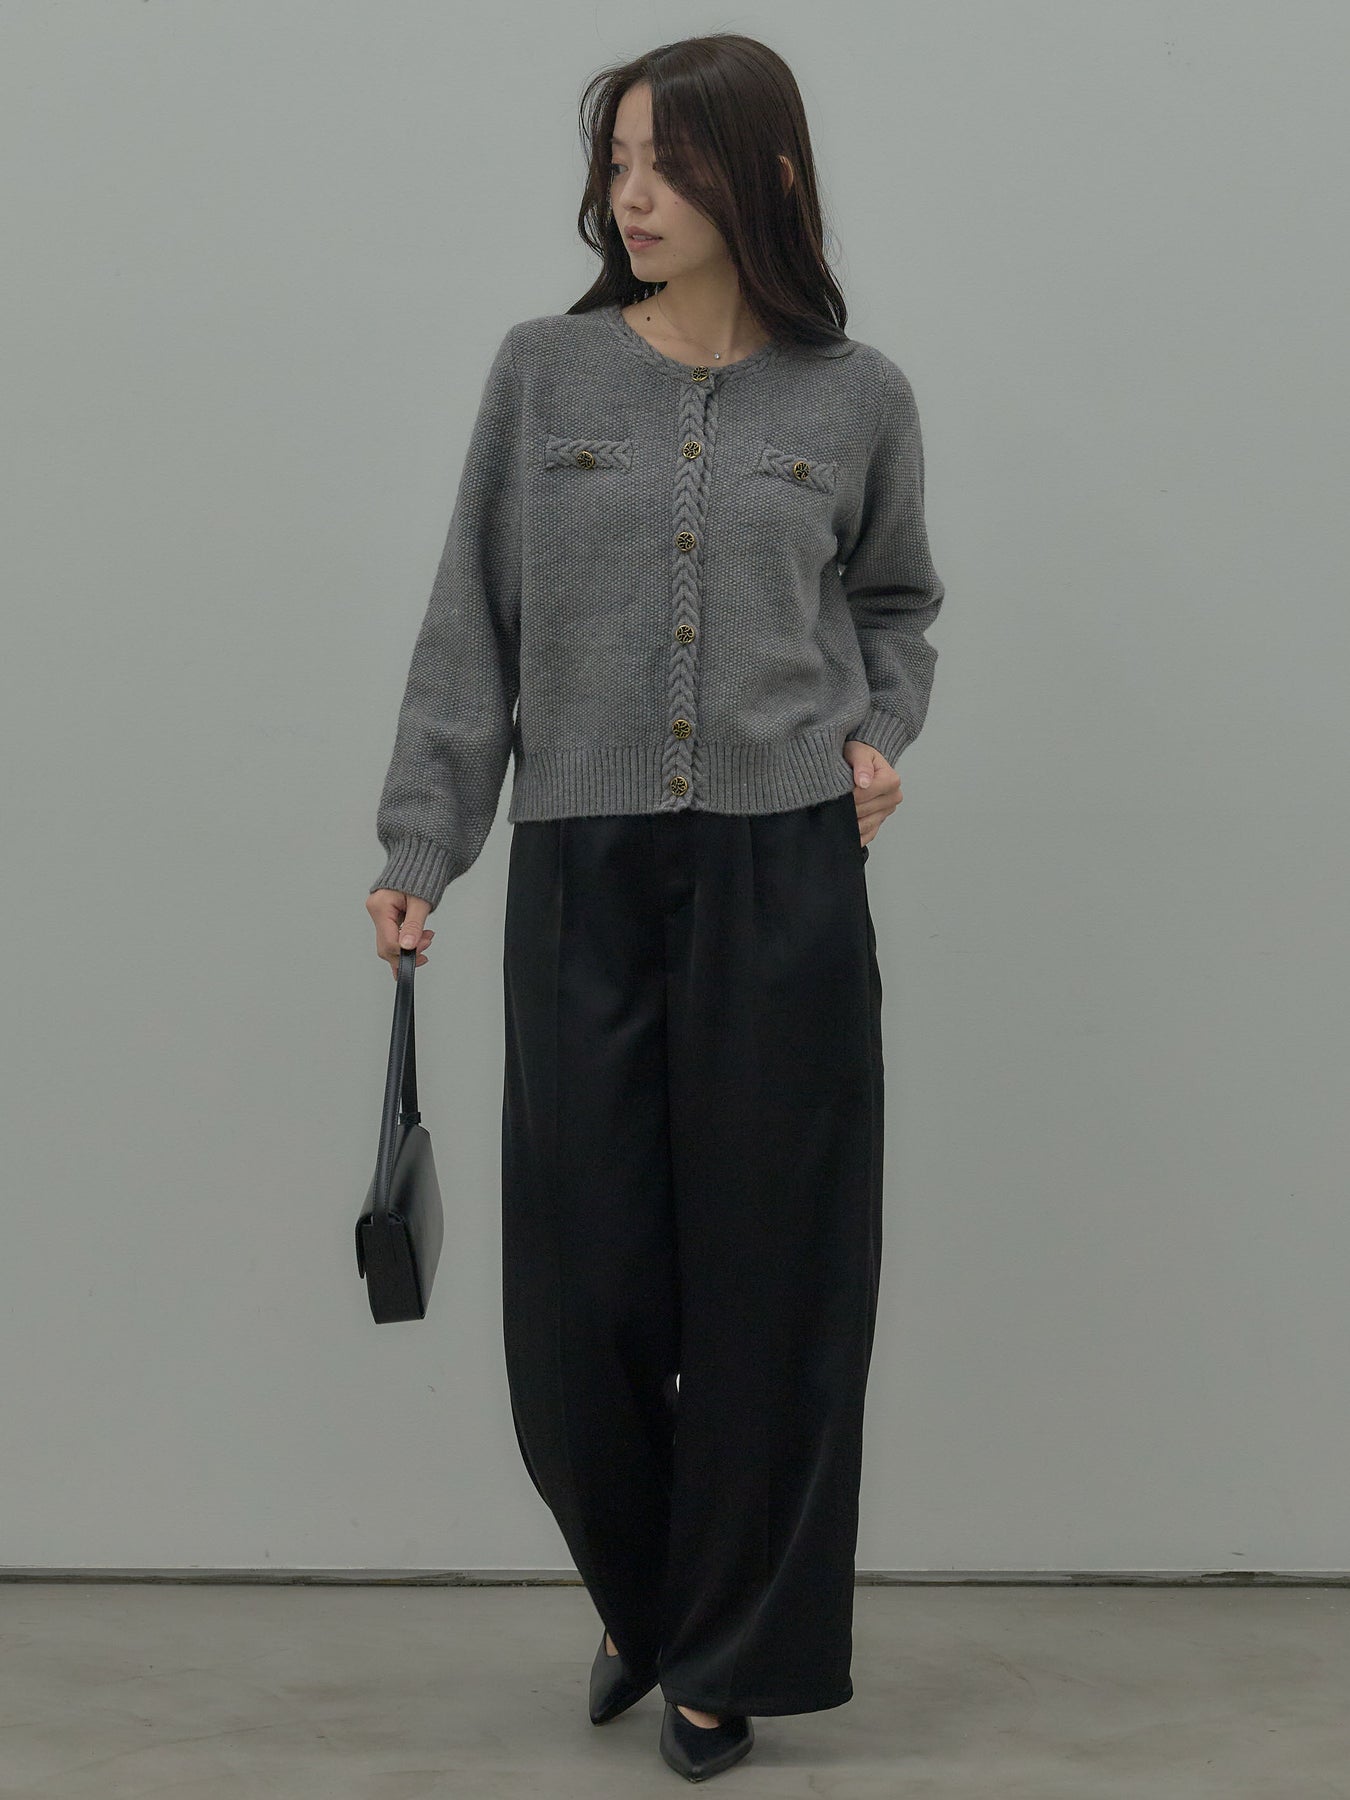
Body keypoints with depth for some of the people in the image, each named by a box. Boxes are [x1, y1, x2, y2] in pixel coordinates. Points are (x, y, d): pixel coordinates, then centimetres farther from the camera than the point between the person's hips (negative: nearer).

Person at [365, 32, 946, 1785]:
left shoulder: (859, 400, 4)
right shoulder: (545, 373, 3)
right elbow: (471, 628, 5)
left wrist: (882, 733, 2)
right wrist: (418, 849, 2)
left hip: (785, 883, 0)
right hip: (582, 878, 1)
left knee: (767, 1272, 5)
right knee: (581, 1283, 3)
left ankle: (730, 1651, 23)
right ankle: (647, 1597, 31)